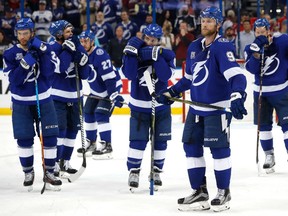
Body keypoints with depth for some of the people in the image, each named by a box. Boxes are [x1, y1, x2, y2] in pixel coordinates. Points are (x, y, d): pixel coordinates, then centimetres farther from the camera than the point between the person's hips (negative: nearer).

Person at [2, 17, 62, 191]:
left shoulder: (43, 49, -2)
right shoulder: (10, 54, -6)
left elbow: (49, 72, -16)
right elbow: (14, 80, -16)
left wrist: (41, 52, -24)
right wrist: (26, 63, -28)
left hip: (44, 100, 1)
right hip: (21, 103, -1)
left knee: (50, 137, -3)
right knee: (24, 139, 1)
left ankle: (49, 173, 9)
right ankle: (28, 173, 18)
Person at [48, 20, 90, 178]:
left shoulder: (76, 47, 7)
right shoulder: (52, 48, -10)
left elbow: (84, 75, 4)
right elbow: (60, 67, -25)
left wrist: (83, 61, -15)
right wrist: (67, 50, -23)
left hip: (74, 96, 6)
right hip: (57, 96, -6)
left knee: (73, 129, 10)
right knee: (60, 129, -11)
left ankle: (65, 162, 22)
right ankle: (55, 165, -7)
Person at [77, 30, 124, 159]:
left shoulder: (100, 54, -27)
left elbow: (109, 76, -31)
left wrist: (114, 95, -34)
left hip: (111, 87, -9)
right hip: (96, 90, 9)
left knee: (101, 114, -18)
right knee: (88, 112, 10)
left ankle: (107, 146, -15)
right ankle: (91, 144, 24)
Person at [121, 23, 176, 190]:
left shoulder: (166, 54, -7)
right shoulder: (135, 51, -5)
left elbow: (166, 75, -22)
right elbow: (129, 74, -18)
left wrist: (156, 57, -31)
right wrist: (131, 53, -28)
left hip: (161, 105, 1)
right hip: (139, 106, -1)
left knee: (160, 140, 6)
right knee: (138, 140, -6)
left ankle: (156, 171, 20)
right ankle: (134, 171, 5)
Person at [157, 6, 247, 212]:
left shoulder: (222, 46, -14)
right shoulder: (194, 47, 11)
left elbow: (236, 75, -25)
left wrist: (237, 96, -40)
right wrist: (171, 92, 20)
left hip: (218, 108, -8)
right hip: (197, 108, 8)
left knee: (219, 149, -3)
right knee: (191, 147, 8)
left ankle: (224, 193, 11)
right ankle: (199, 191, 18)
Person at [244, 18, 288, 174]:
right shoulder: (251, 48, -5)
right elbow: (252, 69, -20)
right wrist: (258, 49, -31)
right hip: (261, 92, 3)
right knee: (263, 125, 6)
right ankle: (269, 155, 21)